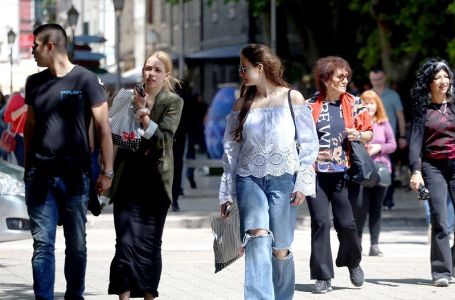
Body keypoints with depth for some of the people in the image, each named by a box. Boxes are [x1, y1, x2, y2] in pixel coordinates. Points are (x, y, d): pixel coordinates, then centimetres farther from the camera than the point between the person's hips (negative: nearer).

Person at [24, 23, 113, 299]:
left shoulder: (85, 80, -3)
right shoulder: (35, 82, 11)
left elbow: (104, 128, -3)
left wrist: (107, 173, -7)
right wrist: (27, 167, 16)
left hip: (75, 176, -3)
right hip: (40, 176, 3)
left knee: (77, 244, 5)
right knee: (43, 243, -3)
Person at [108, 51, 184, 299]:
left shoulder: (173, 102, 1)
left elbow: (165, 138, -11)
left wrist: (147, 122, -27)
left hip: (155, 182, -1)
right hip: (128, 181, 1)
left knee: (150, 243, 2)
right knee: (126, 242, -8)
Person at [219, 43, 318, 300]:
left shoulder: (292, 98, 1)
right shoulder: (242, 104, 9)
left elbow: (309, 144, 1)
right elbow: (231, 150, 13)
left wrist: (303, 184, -6)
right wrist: (226, 193, 11)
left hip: (283, 180, -1)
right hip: (249, 178, 1)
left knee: (280, 249, 0)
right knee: (258, 235, -24)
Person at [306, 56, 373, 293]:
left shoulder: (354, 104, 6)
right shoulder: (311, 106, 4)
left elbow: (369, 134, 12)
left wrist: (358, 136, -8)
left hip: (344, 173, 0)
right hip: (316, 173, 0)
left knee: (346, 223, -2)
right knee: (320, 222, -4)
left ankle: (353, 263, 27)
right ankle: (323, 277, 2)